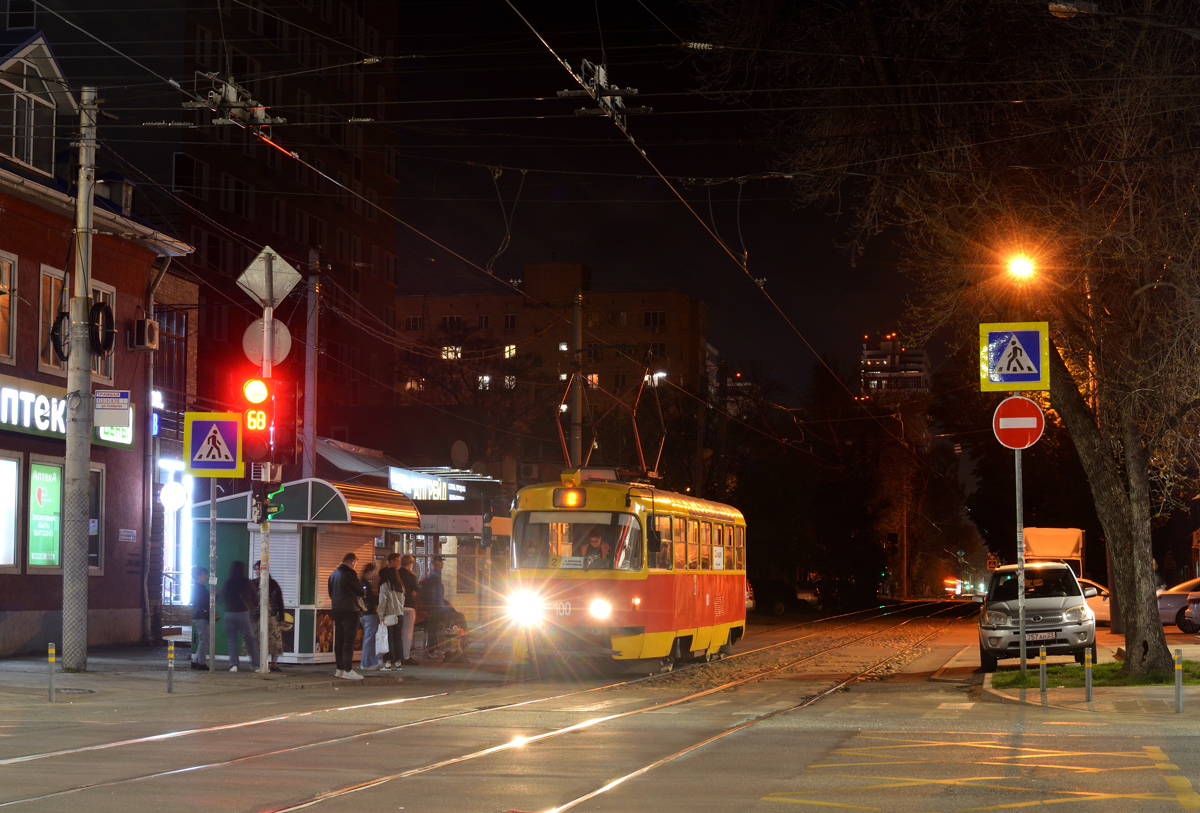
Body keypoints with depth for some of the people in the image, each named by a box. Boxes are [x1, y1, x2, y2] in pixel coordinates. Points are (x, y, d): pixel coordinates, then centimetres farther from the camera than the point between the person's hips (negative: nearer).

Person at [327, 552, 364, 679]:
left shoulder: (333, 574, 12)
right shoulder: (349, 573, -13)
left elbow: (331, 592, 19)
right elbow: (360, 591, -8)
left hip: (336, 610, 8)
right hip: (349, 611, -8)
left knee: (339, 641, 12)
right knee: (349, 641, -6)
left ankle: (339, 669, 16)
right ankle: (348, 670, -8)